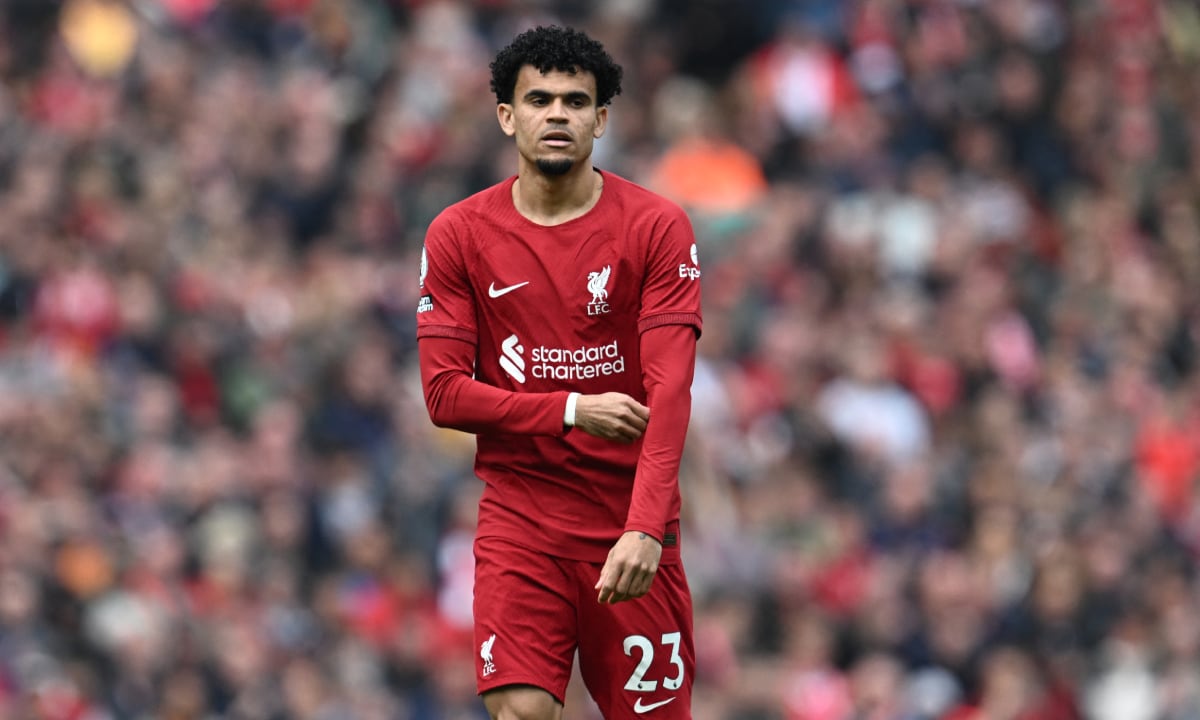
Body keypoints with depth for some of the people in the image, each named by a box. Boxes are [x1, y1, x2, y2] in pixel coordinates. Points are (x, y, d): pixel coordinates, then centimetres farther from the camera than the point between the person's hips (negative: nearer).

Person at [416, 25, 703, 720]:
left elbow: (670, 389, -13)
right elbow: (444, 393, -1)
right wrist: (573, 410, -14)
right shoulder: (459, 234, 2)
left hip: (633, 524, 0)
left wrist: (645, 528, -26)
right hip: (519, 515, 0)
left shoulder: (658, 226, -4)